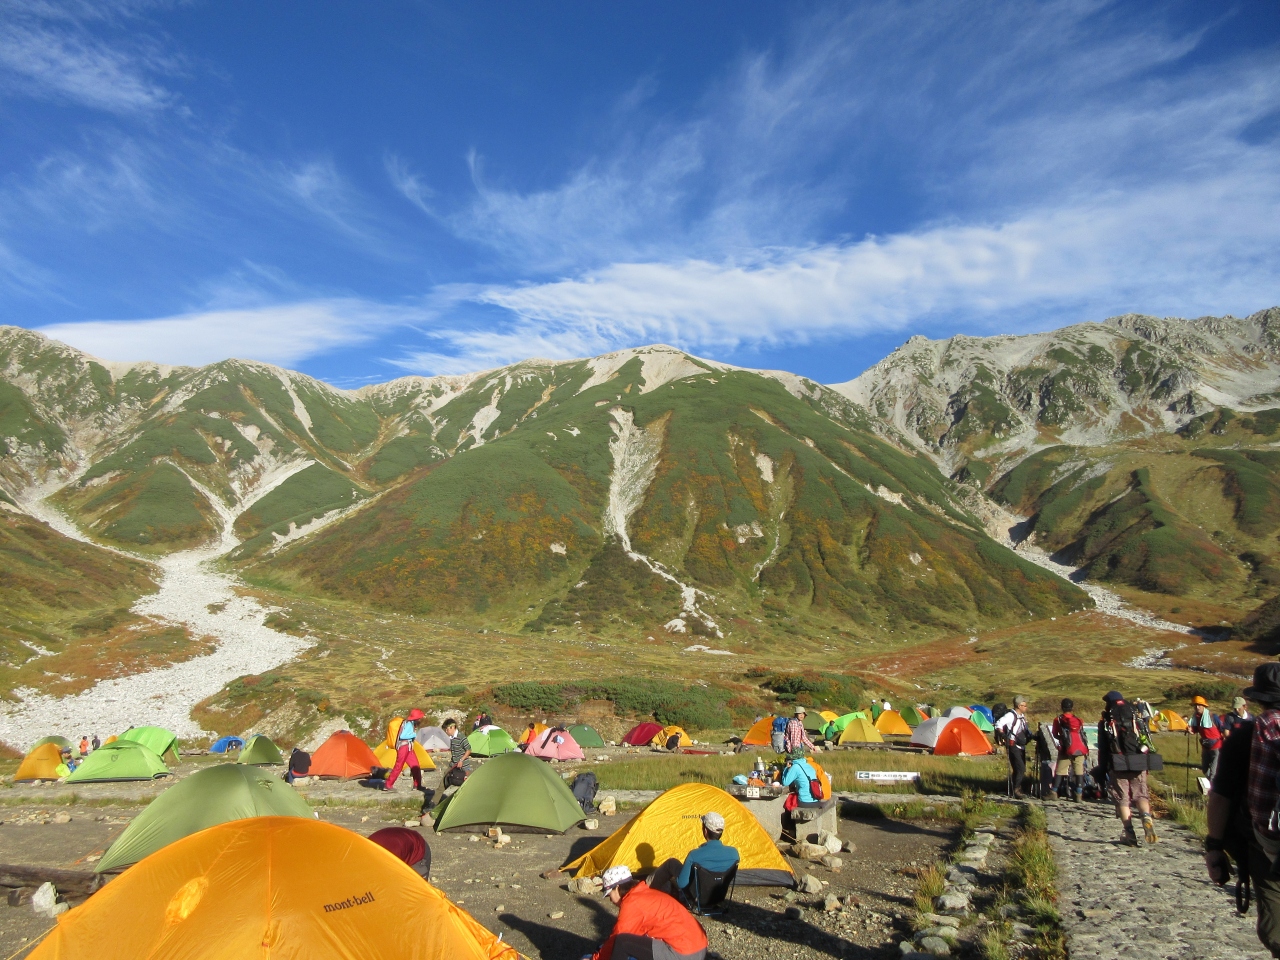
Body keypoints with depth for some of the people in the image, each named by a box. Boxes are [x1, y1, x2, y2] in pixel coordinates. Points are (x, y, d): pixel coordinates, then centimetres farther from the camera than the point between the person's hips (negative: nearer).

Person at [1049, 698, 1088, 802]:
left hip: (1065, 750, -2)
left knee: (1059, 771, 2)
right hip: (1079, 749, 2)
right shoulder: (1079, 720, 7)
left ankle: (1053, 792, -1)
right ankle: (1079, 795, -1)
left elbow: (1055, 735, 6)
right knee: (1079, 771, 3)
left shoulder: (1058, 720, 0)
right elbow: (1081, 734, 12)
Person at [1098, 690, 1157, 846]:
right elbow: (1145, 741, 13)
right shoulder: (1135, 718, 14)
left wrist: (1102, 770, 7)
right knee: (1140, 794, 10)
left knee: (1122, 798, 4)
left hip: (1117, 766, -2)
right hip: (1138, 764, 2)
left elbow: (1102, 748, 3)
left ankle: (1130, 835, -3)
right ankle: (1146, 816, -21)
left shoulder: (1105, 722, 6)